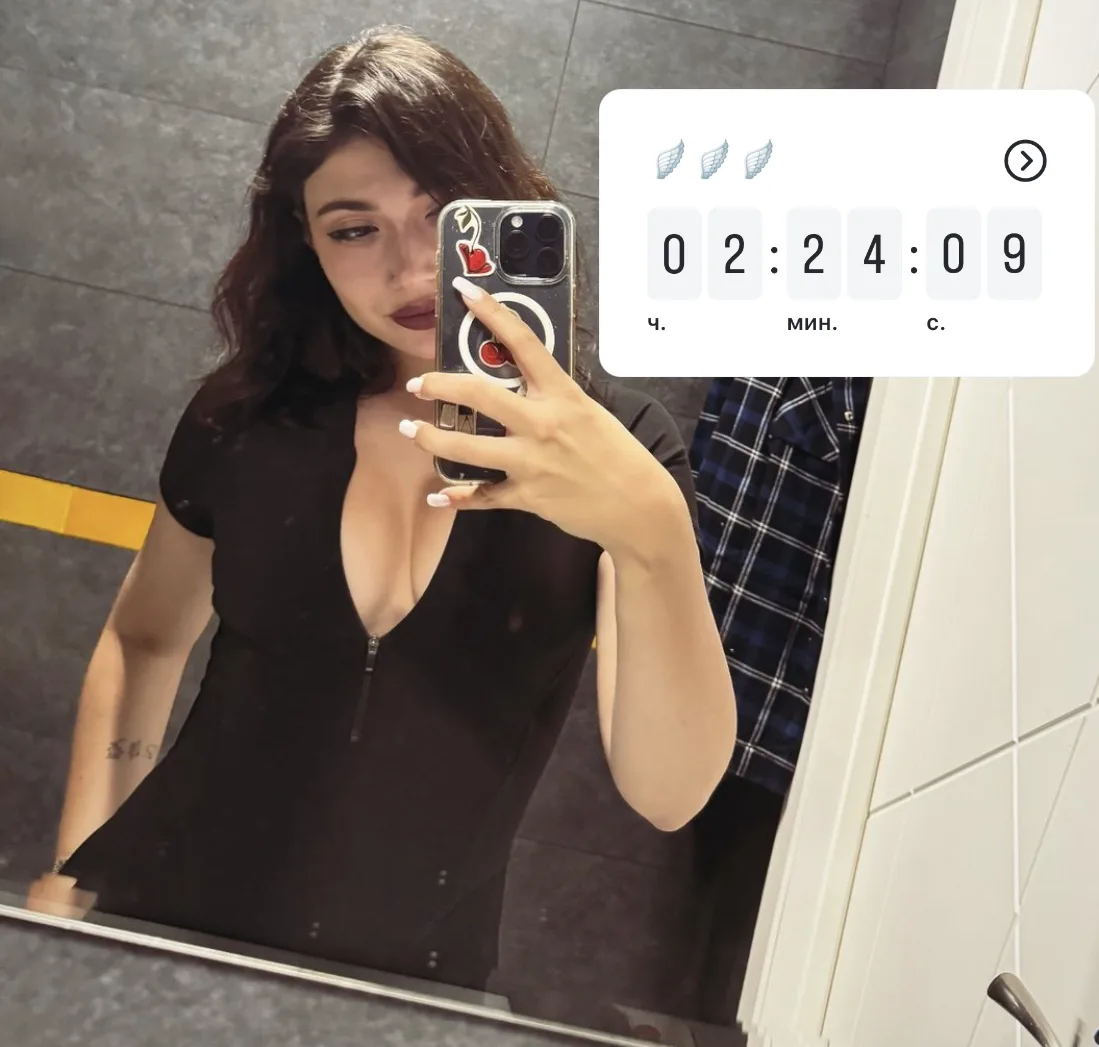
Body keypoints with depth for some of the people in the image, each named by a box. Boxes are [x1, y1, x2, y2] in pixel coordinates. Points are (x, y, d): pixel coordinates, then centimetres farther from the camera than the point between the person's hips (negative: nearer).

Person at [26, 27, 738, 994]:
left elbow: (669, 794, -23)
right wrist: (72, 876, 1)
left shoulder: (619, 447, -13)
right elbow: (143, 643, 9)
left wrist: (653, 531, -39)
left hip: (412, 985, 0)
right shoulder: (250, 414, -7)